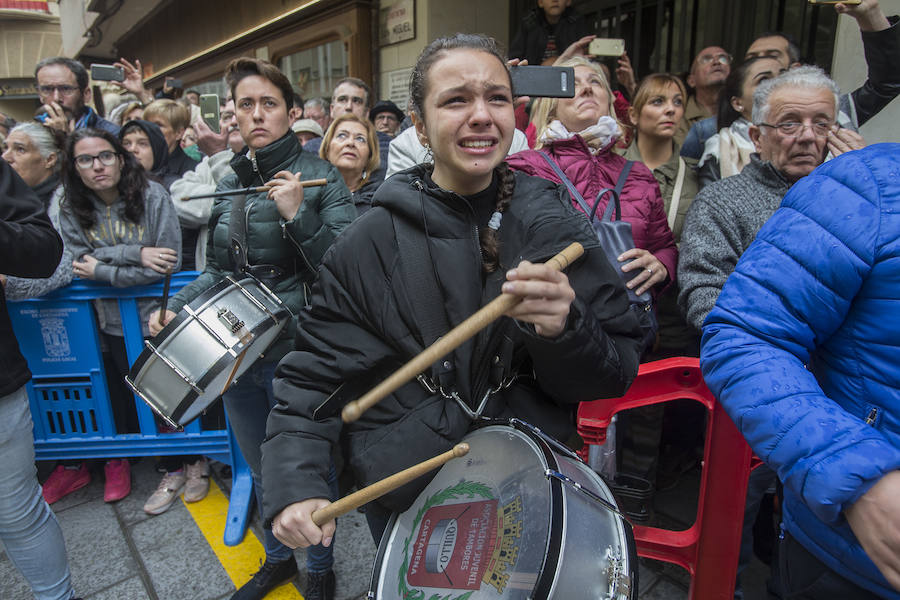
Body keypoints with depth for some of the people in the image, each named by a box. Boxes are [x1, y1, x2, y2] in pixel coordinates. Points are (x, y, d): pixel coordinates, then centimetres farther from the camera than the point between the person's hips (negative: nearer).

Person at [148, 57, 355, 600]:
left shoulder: (318, 177, -9)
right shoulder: (229, 184, 8)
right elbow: (220, 269, 17)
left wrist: (297, 215, -26)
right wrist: (177, 307, 3)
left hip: (296, 354, -5)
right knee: (262, 470, 22)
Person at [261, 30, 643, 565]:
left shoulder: (556, 228, -9)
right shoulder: (372, 243, -9)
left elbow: (616, 375, -8)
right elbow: (315, 376, -4)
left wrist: (565, 331, -28)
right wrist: (294, 484, -17)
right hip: (403, 503, 0)